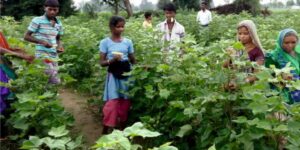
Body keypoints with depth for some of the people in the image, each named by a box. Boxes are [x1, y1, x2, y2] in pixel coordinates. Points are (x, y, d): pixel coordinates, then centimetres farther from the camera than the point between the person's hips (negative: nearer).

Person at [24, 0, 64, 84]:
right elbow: (27, 37, -5)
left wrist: (59, 46, -2)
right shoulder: (37, 21, -6)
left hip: (54, 56, 7)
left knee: (56, 82, 8)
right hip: (42, 55, -6)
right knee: (52, 76, -19)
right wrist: (42, 42, -19)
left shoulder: (59, 24, 10)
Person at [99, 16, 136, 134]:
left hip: (126, 75, 3)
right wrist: (112, 60, -22)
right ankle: (105, 130, 5)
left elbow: (133, 61, 9)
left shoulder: (128, 42, 4)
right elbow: (102, 63, -4)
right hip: (113, 76, -3)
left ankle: (122, 128, 24)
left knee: (125, 103, 8)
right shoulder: (105, 42, -3)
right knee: (112, 103, -7)